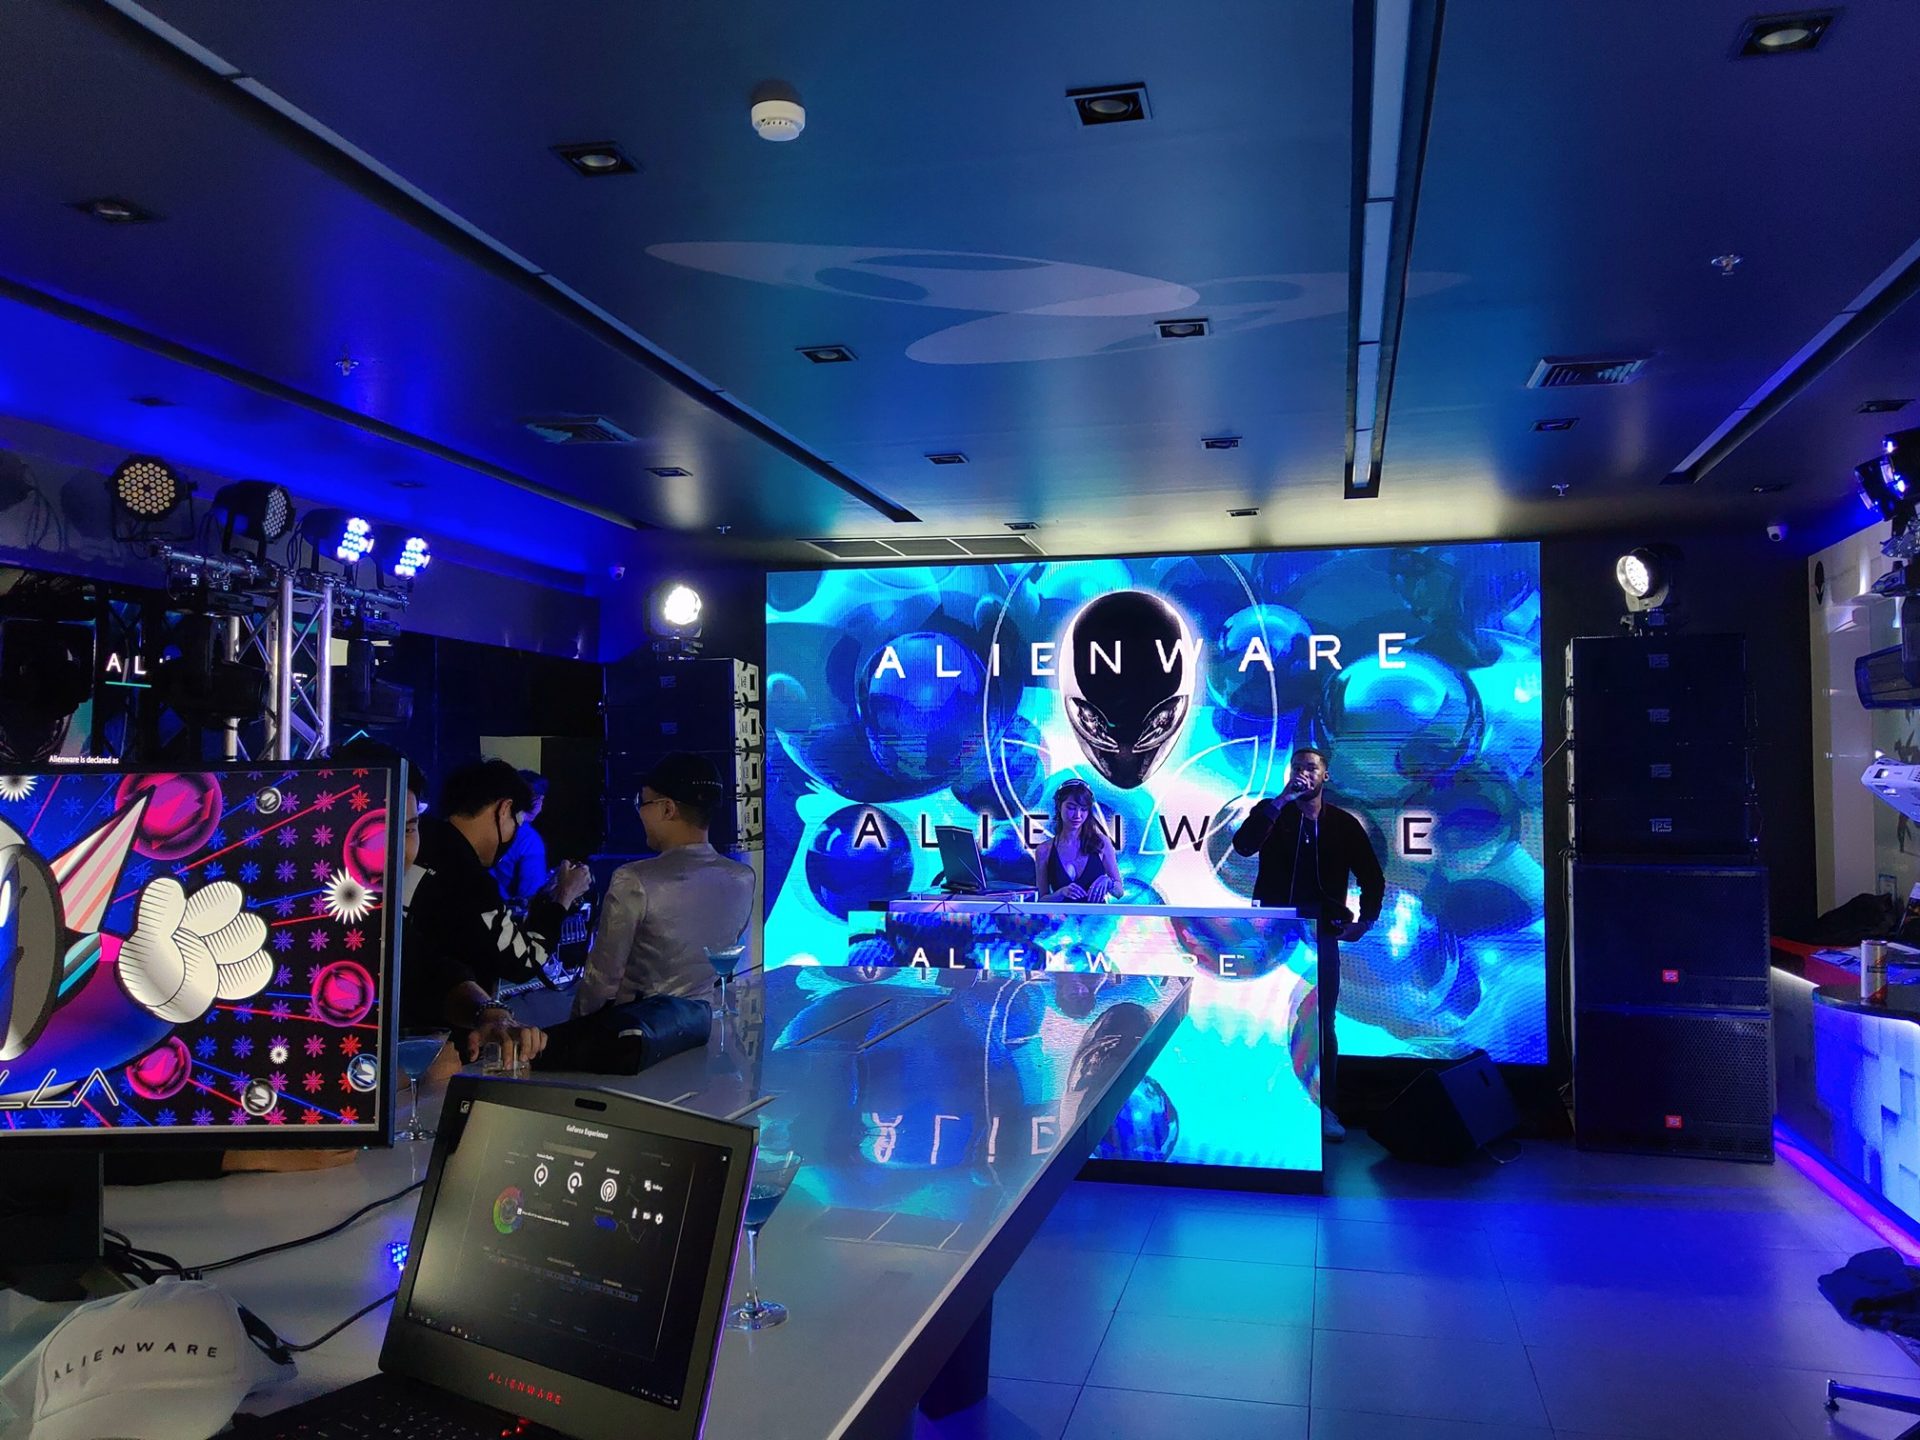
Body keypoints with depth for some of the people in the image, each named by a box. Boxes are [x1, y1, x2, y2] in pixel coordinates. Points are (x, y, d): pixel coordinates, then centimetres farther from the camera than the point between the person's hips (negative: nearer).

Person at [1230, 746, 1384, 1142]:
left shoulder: (1343, 823, 7)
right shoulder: (1272, 813, 5)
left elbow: (1372, 877, 14)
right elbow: (1243, 845, -16)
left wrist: (1365, 920, 5)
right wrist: (1281, 799, -19)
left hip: (1321, 933, 0)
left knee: (1322, 1024, 1)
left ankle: (1325, 1108, 8)